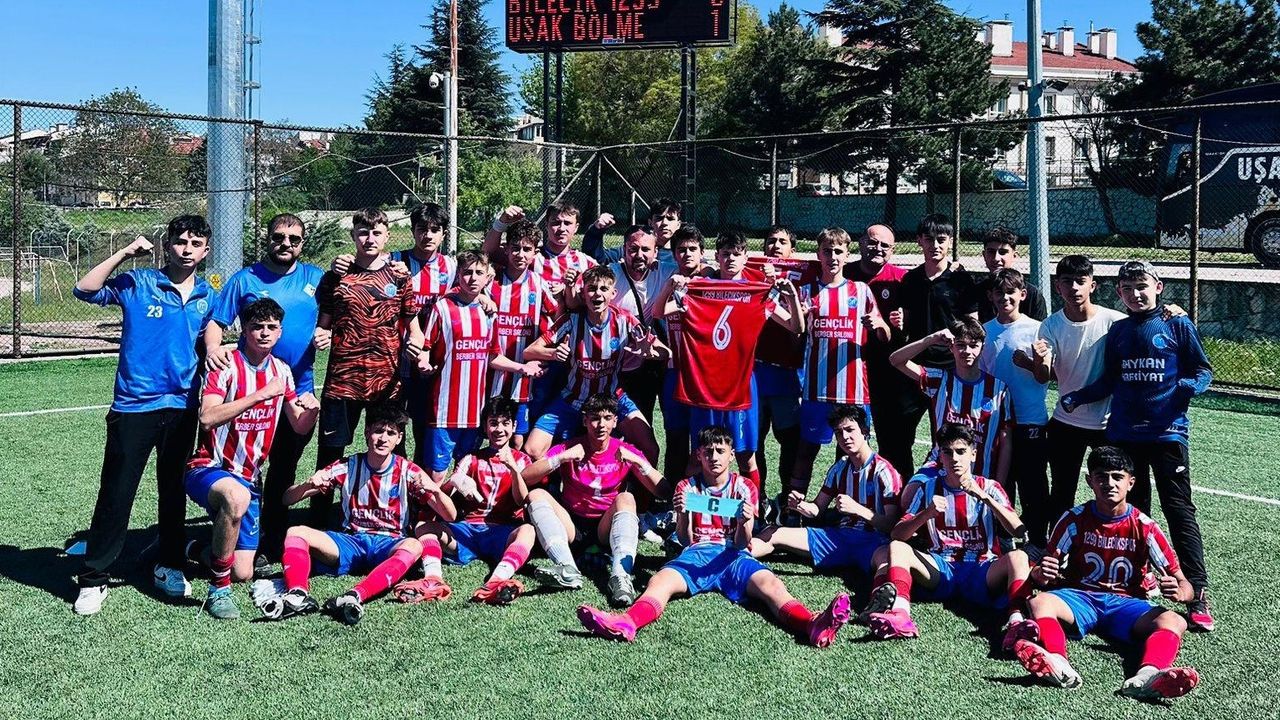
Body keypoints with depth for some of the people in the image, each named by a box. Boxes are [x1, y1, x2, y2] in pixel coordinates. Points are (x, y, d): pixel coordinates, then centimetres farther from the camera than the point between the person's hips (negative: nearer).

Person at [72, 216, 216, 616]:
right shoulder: (138, 283, -3)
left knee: (173, 492, 14)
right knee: (115, 494, -2)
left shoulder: (206, 296, 8)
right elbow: (85, 291, -15)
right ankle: (94, 579, 8)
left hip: (182, 407, 4)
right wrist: (126, 253, -16)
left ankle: (170, 566, 28)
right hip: (134, 406, -3)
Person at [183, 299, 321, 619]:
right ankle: (218, 591, -24)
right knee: (237, 497, -43)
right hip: (208, 470, -6)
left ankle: (211, 548, 36)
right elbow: (207, 418, -27)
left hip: (249, 480, 6)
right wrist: (261, 394, -30)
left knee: (242, 574, 0)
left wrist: (312, 410, -13)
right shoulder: (226, 365, -12)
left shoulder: (281, 370, 7)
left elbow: (300, 427, 10)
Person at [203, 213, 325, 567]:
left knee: (284, 467, 12)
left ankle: (273, 544, 24)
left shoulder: (314, 278, 6)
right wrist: (212, 347, -23)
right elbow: (216, 322, -4)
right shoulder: (245, 280, -1)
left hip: (299, 389, 3)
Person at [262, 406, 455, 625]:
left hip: (389, 545, -2)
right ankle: (298, 595, -45)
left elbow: (450, 516, -5)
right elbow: (288, 499, 2)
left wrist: (435, 490, -26)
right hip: (350, 543, 2)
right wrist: (308, 485, -21)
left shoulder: (408, 472, 0)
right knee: (296, 533, -20)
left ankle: (354, 597, -53)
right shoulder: (346, 468, 3)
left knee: (414, 546, -36)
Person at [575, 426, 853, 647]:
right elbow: (686, 541, 8)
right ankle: (626, 623, -64)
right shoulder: (687, 488, 15)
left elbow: (741, 544, 4)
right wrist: (683, 515, -14)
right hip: (696, 555, 1)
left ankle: (813, 626, -62)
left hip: (732, 556, 0)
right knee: (660, 581, -32)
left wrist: (744, 523, -20)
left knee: (770, 584, -33)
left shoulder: (744, 488, 14)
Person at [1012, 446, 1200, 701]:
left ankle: (1147, 676, -61)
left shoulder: (1144, 527, 1)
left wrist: (1178, 592, -25)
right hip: (1079, 597, 0)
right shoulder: (1075, 519, 2)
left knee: (1175, 621, -30)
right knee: (1039, 602, -32)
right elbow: (1046, 574, 5)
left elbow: (1184, 584, 1)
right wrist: (1041, 574, -21)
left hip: (1125, 604, 0)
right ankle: (1059, 663, -61)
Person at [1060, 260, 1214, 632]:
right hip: (1123, 434, 4)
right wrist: (1076, 397, 5)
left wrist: (1189, 386, -19)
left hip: (1167, 431, -4)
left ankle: (1198, 594, -5)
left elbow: (1203, 369, 2)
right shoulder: (1118, 331, 11)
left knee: (1179, 511, -6)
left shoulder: (1178, 325, 0)